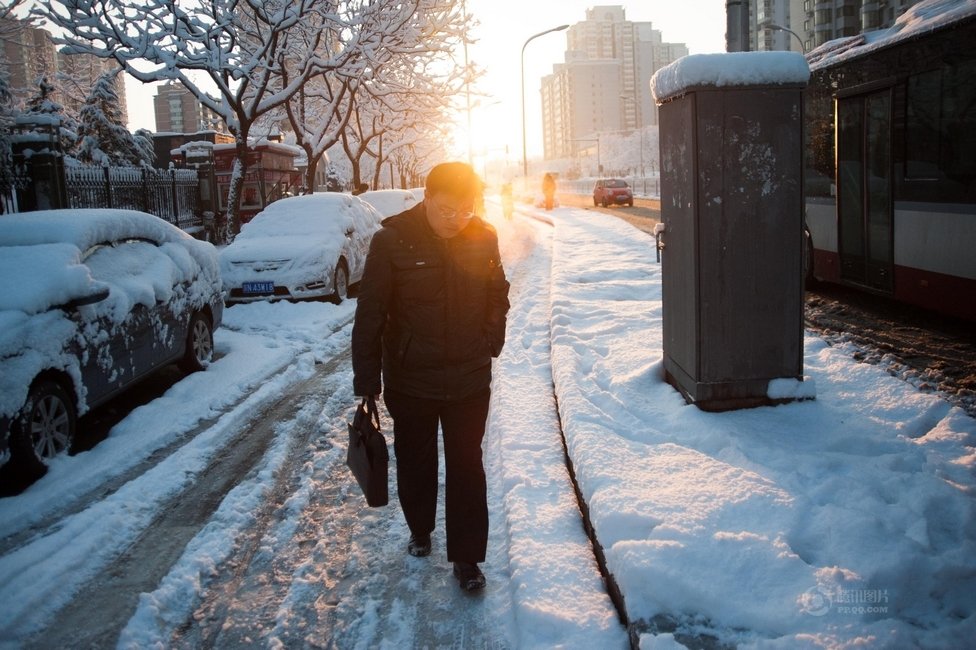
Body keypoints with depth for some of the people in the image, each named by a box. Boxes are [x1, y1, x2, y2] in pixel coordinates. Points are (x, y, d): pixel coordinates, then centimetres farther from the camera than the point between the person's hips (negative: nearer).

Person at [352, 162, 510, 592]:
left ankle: (466, 557, 18)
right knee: (415, 463, 18)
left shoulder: (484, 238, -5)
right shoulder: (392, 241, -14)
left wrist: (490, 343, 3)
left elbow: (498, 297, 12)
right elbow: (369, 316, -12)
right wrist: (366, 381, -13)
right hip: (409, 381, -1)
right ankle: (419, 530, 43)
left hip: (469, 381, 1)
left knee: (466, 468, 6)